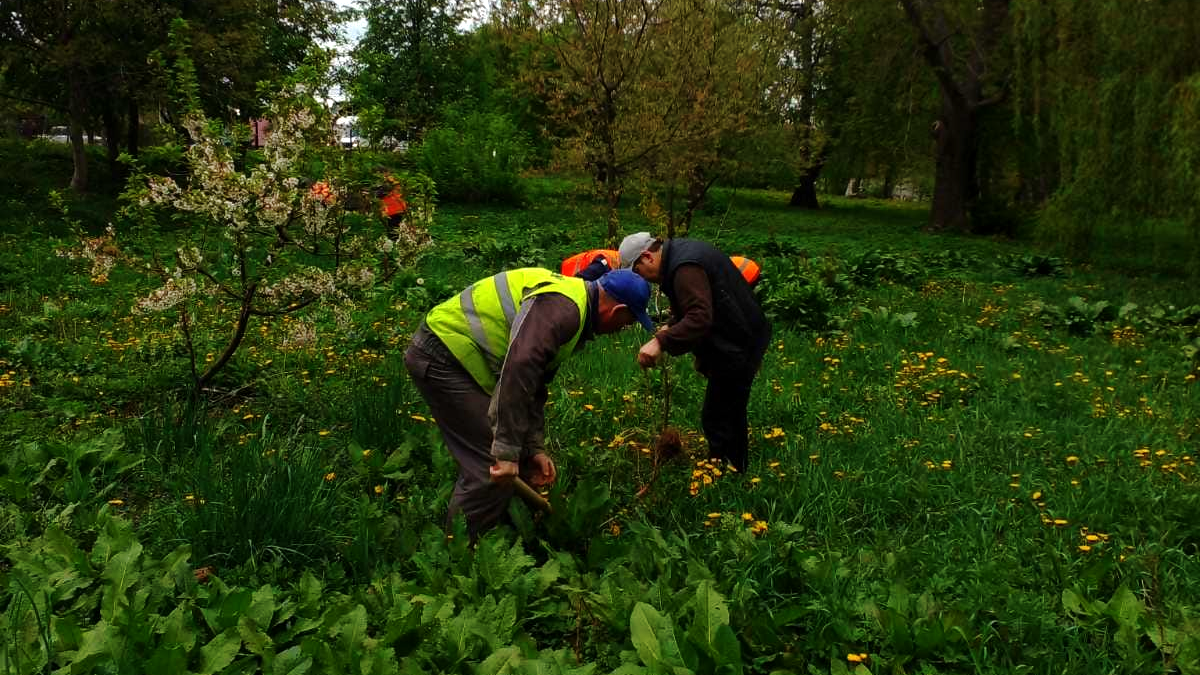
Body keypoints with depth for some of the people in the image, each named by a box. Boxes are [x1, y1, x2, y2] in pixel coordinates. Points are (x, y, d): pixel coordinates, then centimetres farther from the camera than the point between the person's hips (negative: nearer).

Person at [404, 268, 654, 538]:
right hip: (443, 356, -11)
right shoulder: (561, 307, -21)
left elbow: (534, 384, 18)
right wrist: (508, 450, -29)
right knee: (491, 469, -11)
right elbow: (518, 371, -33)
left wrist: (534, 447, 13)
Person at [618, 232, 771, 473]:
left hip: (737, 347, -11)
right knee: (731, 414, 22)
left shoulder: (685, 268, -24)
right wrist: (670, 326, 7)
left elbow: (700, 318, -36)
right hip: (739, 338, 11)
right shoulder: (680, 253, 11)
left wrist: (661, 342, -40)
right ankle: (736, 470, 36)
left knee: (717, 420, -7)